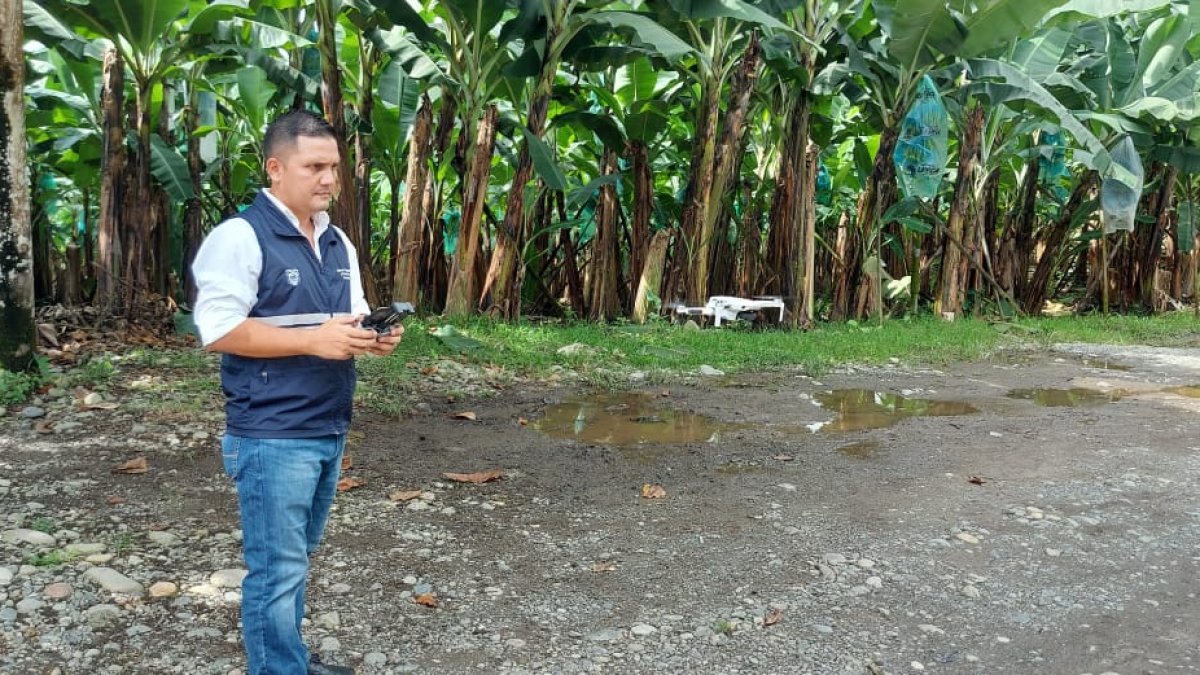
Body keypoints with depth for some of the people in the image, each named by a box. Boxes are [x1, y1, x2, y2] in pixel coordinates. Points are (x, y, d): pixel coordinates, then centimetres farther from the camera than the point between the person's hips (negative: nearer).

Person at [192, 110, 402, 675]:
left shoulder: (337, 242, 13)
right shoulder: (240, 236, -12)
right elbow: (217, 329, -18)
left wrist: (371, 336, -3)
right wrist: (315, 339, -23)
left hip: (329, 430, 8)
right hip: (272, 435, -8)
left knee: (297, 558, 19)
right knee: (278, 568, -1)